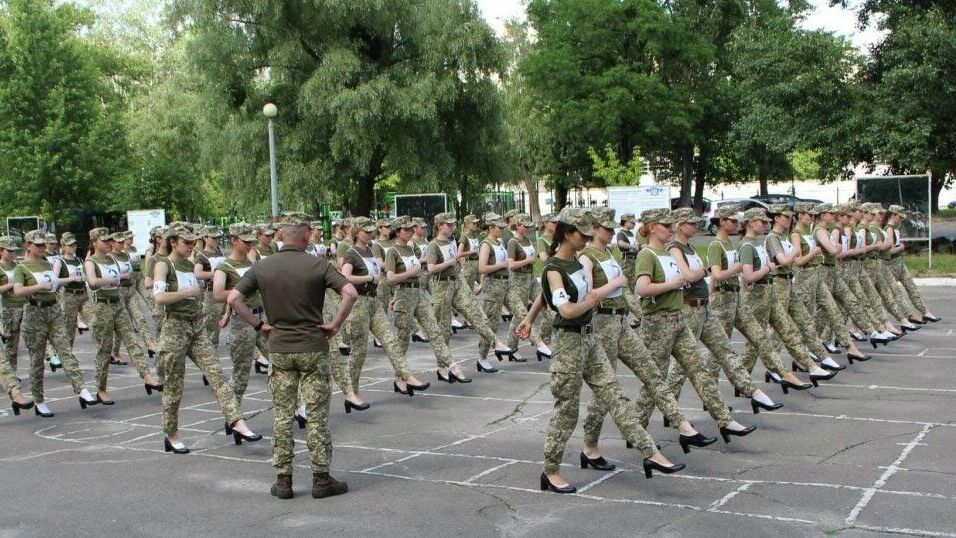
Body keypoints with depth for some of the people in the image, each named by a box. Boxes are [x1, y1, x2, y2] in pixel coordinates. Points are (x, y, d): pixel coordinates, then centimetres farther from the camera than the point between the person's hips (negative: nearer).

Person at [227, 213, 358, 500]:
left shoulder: (262, 267, 0)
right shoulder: (318, 265, -8)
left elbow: (233, 298, -4)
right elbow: (350, 293, -18)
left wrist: (259, 325, 2)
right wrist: (335, 324, -8)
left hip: (279, 348, 3)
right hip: (313, 348, -2)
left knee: (283, 415, 9)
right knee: (317, 415, 4)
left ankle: (283, 480, 12)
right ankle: (321, 479, 9)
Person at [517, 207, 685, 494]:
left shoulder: (574, 260, 8)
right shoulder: (554, 269, -17)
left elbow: (543, 292, 23)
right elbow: (567, 311, -29)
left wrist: (529, 319, 33)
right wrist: (601, 293, -27)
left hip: (589, 338, 8)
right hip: (569, 341, -8)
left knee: (615, 396, 4)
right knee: (566, 410, 0)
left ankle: (650, 453, 4)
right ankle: (551, 472, 13)